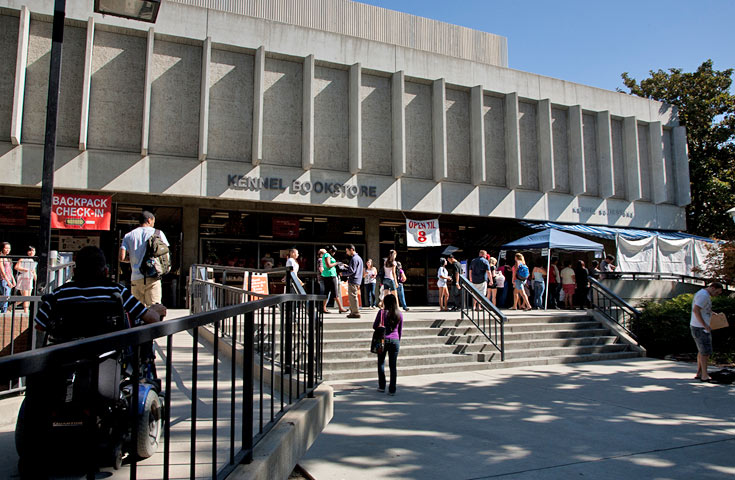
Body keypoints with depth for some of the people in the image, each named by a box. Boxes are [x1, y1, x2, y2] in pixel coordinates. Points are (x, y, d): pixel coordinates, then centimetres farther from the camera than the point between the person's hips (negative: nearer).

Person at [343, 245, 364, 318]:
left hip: (353, 281, -10)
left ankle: (355, 313, -5)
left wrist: (343, 273, -7)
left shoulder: (354, 258, -14)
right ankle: (353, 312, 18)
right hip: (357, 280, 10)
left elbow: (351, 271, -18)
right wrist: (347, 266, 19)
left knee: (352, 296, -7)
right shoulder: (359, 258, 18)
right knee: (351, 297, 15)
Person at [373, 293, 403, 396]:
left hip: (383, 339, -2)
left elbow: (375, 326, -1)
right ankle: (392, 390, 5)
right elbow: (400, 331, 9)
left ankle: (382, 386, 18)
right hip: (395, 340, 2)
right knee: (393, 365, 5)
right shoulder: (399, 314, 2)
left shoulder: (382, 312, -7)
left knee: (381, 363, 14)